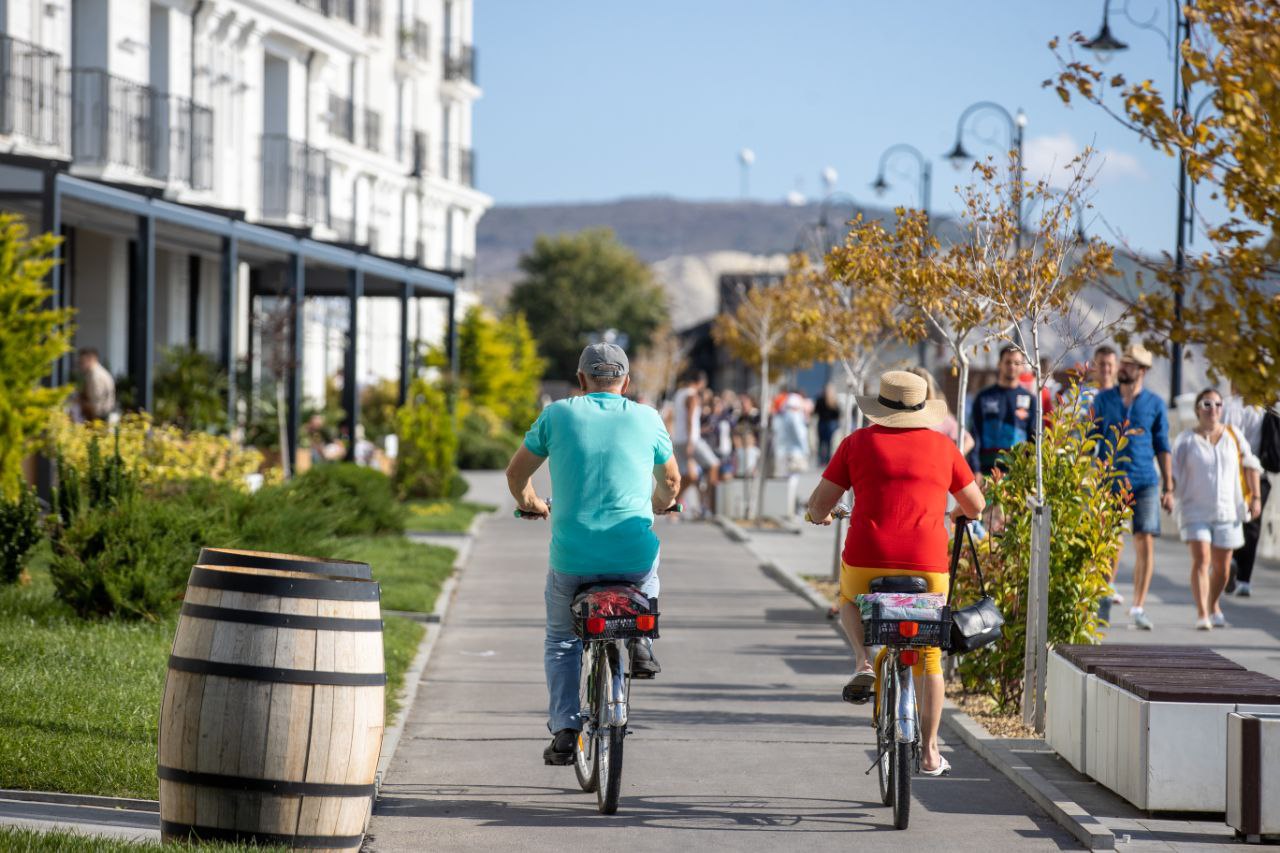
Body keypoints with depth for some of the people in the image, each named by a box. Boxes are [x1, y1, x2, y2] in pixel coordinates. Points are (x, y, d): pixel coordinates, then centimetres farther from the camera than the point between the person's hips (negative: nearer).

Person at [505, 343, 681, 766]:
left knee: (560, 641, 23)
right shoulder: (647, 419, 5)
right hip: (633, 553, 0)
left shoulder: (558, 414, 4)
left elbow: (516, 473, 16)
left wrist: (529, 503, 38)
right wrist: (659, 505, 44)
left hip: (571, 557, 0)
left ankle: (563, 730, 9)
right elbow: (671, 481, 21)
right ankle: (639, 639, 18)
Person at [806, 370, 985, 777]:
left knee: (850, 601, 33)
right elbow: (976, 505, 19)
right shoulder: (942, 446, 10)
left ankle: (863, 661, 6)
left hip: (866, 561, -1)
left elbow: (819, 503, 5)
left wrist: (820, 515, 29)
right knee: (928, 657, 15)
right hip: (926, 566, 1)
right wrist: (959, 513, 42)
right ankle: (929, 752, 15)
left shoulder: (859, 442, 5)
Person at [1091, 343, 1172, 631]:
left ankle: (1138, 607, -3)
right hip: (1109, 481, 0)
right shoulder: (1103, 400, 7)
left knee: (1146, 542, -9)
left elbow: (1162, 447, 10)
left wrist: (1168, 488, 6)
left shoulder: (1155, 404, 6)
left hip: (1144, 481, 0)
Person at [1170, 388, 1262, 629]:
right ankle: (1202, 614, -18)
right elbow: (1173, 474, -1)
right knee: (1201, 560, -16)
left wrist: (1256, 497, 6)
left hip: (1228, 512, 2)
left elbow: (1250, 466, 12)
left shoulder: (1233, 436, 5)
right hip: (1196, 512, -2)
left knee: (1221, 566, 6)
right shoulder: (1186, 441, -1)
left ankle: (1214, 606, 30)